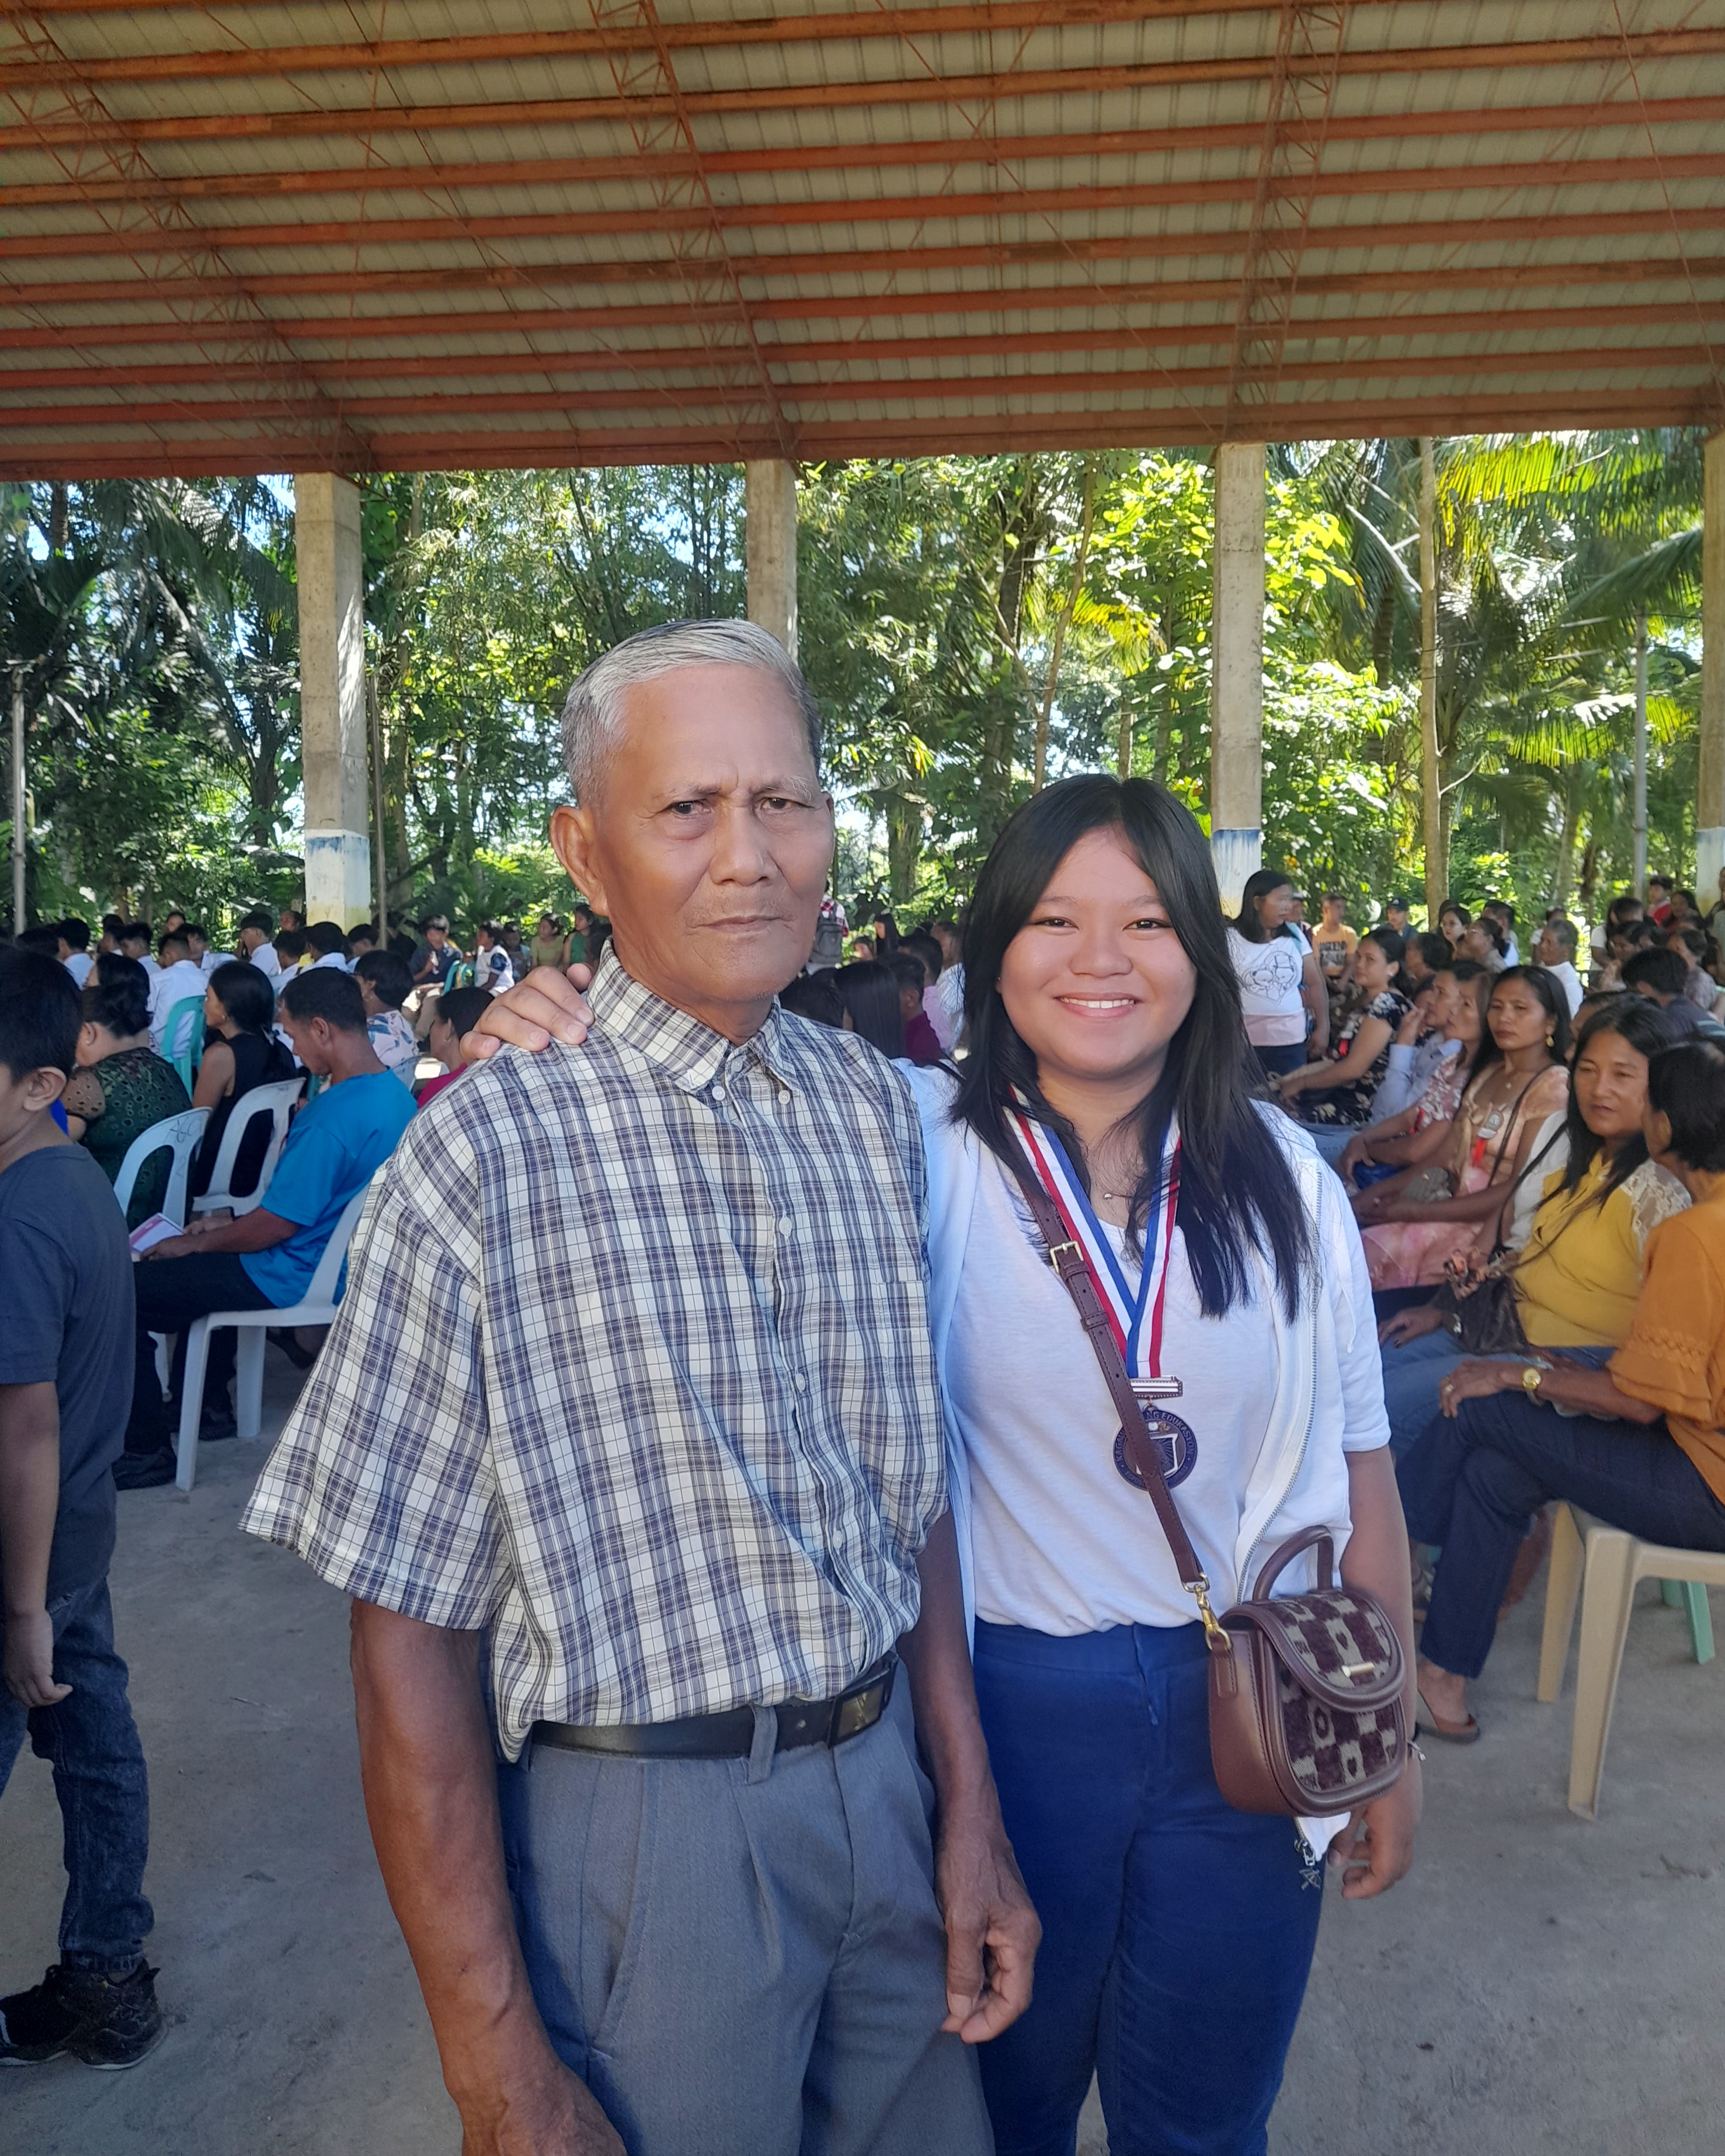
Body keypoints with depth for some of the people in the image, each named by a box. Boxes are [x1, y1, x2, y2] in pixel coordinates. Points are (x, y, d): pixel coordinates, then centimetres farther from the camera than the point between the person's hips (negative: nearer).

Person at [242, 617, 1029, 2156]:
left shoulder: (875, 1108, -1)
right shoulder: (492, 1153, -17)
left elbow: (912, 1488, 6)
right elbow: (408, 1630, -15)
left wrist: (970, 1812, 6)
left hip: (884, 1781, 5)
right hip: (644, 1833, -5)